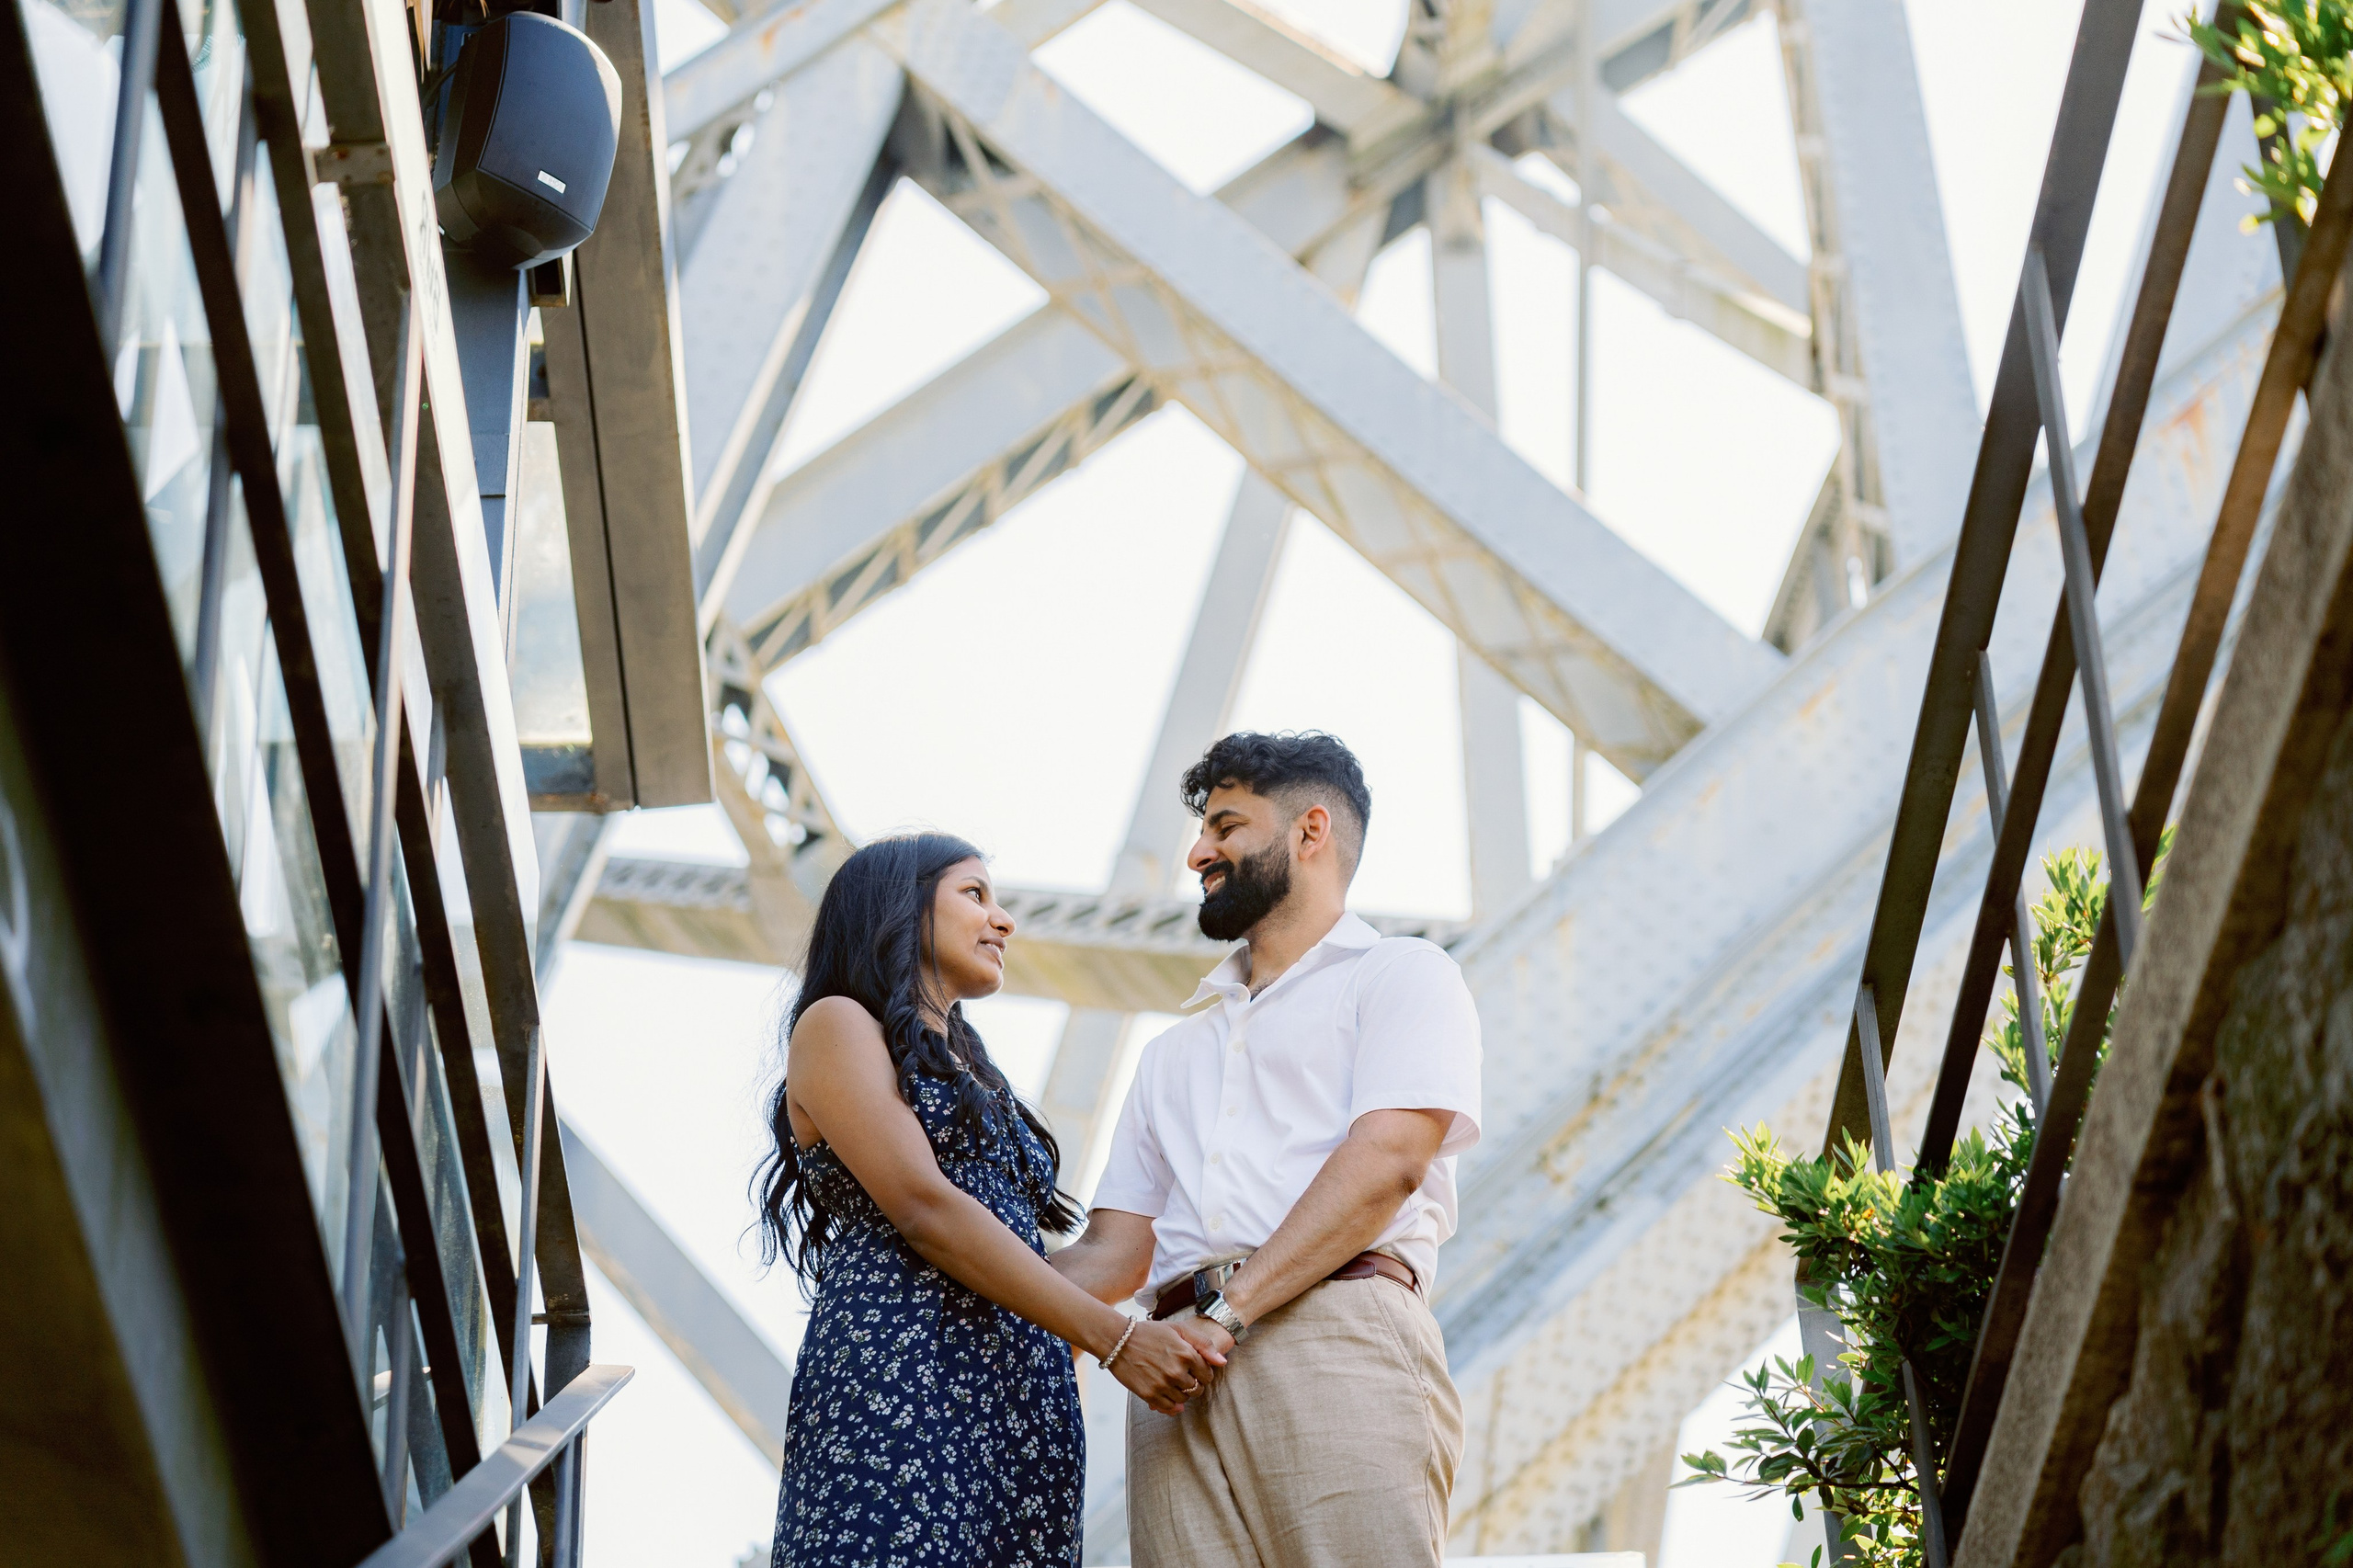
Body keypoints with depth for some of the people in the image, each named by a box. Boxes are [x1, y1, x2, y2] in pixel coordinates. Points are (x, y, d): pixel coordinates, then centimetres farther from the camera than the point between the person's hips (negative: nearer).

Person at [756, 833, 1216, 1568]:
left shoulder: (970, 1067, 30)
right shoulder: (837, 1026, 4)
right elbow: (925, 1210, -9)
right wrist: (1114, 1336, -14)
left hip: (1023, 1407, 8)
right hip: (898, 1383, -8)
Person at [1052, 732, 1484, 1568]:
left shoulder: (1401, 975, 14)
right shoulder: (1175, 1053, 34)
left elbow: (1386, 1162, -4)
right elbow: (1114, 1250, 27)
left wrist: (1232, 1309, -14)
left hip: (1336, 1337, -5)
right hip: (1179, 1380, 5)